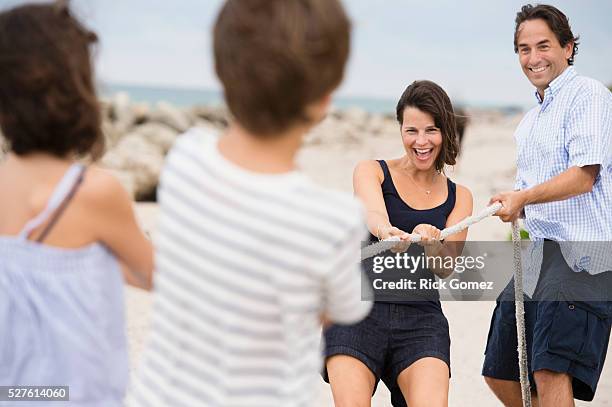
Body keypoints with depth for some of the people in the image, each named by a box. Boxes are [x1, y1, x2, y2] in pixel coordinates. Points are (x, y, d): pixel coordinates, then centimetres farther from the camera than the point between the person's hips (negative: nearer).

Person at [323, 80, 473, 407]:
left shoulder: (459, 197, 14)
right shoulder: (372, 171, 7)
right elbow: (372, 213, -17)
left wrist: (432, 243, -24)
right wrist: (386, 231, -41)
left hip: (422, 320, 2)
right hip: (360, 310, -2)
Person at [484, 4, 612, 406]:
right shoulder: (530, 121, 25)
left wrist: (523, 196, -25)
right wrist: (513, 206, 8)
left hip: (580, 252, -9)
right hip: (535, 253, 10)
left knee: (551, 371, -22)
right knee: (500, 373, 13)